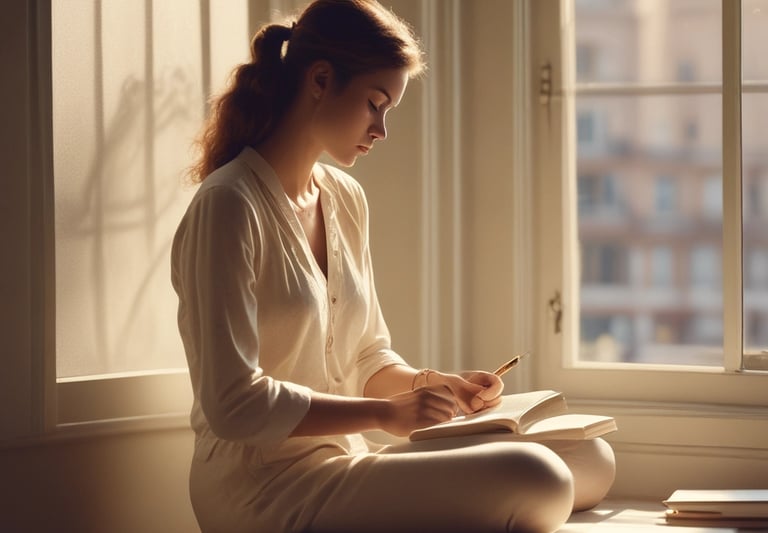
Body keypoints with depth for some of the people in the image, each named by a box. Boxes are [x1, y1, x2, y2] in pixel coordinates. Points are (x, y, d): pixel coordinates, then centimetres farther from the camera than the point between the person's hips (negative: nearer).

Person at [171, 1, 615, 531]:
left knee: (591, 460, -1)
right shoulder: (228, 206, -14)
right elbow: (233, 404, -19)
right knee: (533, 481, -25)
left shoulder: (346, 199, 12)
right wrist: (386, 413, -17)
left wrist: (431, 385, 0)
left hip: (341, 462, 9)